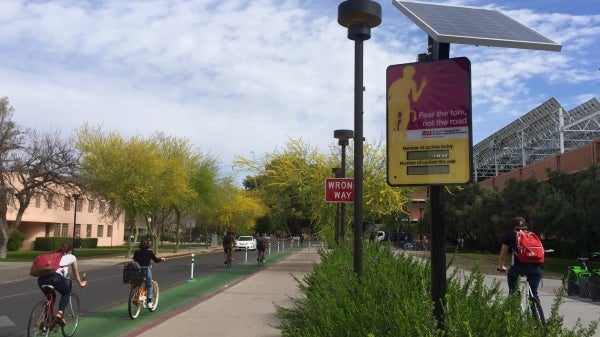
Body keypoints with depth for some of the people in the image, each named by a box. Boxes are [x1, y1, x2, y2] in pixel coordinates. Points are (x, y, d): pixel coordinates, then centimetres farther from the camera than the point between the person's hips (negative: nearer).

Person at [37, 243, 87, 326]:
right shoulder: (71, 257, 27)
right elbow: (76, 274, 37)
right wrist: (81, 283, 53)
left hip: (42, 278, 4)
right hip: (56, 277, -4)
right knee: (66, 293, 23)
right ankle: (59, 314, 1)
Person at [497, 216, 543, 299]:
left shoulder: (511, 235, 23)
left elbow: (503, 253, 31)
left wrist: (501, 266, 46)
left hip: (521, 265, -3)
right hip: (537, 266, 3)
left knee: (511, 276, 30)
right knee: (533, 292, 20)